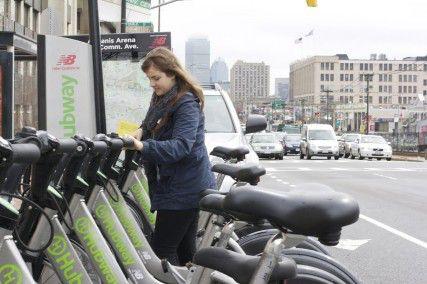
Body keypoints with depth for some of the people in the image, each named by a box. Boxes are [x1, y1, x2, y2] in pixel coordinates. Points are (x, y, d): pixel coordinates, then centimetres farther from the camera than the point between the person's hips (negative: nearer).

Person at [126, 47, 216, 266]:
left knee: (162, 248, -10)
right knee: (185, 247, 15)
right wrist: (142, 131, 2)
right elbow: (152, 123, 26)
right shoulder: (161, 98, 12)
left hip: (184, 188, -10)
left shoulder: (187, 104, -17)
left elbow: (181, 146, -28)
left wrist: (143, 146, -39)